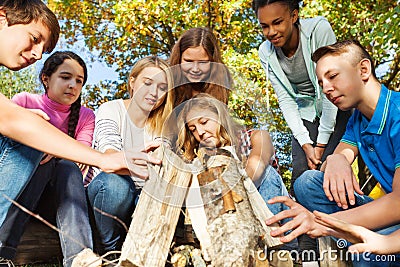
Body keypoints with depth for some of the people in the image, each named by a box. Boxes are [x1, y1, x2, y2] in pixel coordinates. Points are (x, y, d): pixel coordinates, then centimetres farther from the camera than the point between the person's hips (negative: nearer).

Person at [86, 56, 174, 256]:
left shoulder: (161, 126, 3)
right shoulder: (111, 110, -10)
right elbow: (108, 153, -30)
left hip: (140, 195, 3)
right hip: (100, 191, -3)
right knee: (116, 181, -36)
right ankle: (107, 254, -13)